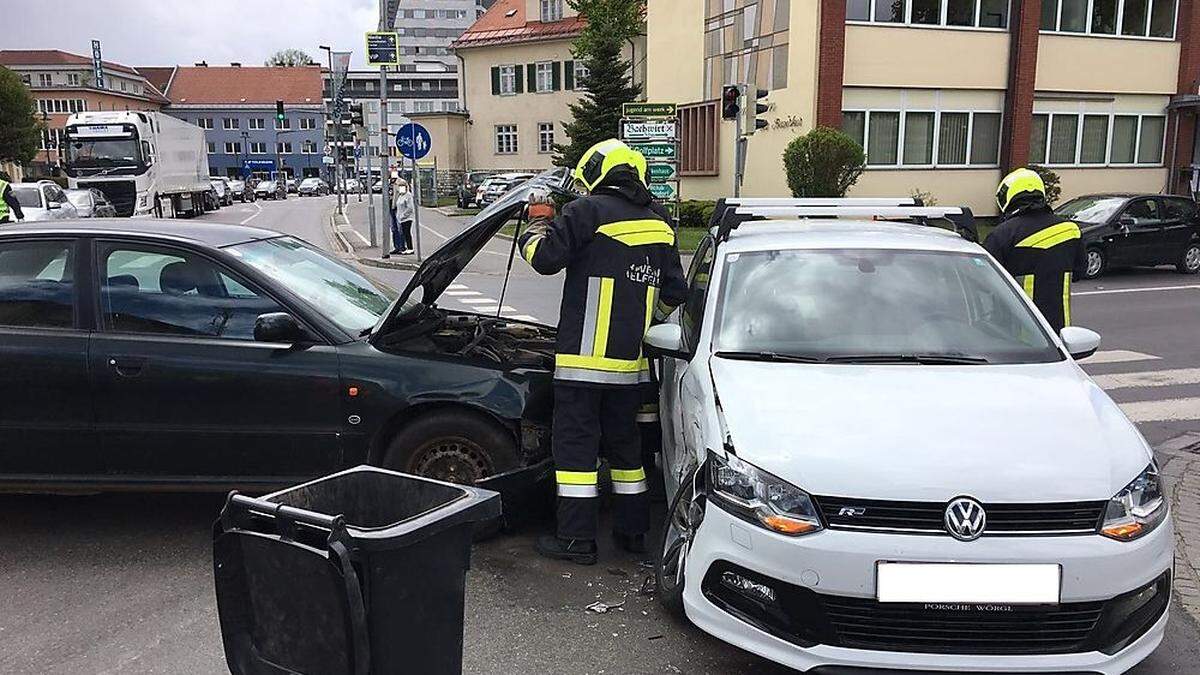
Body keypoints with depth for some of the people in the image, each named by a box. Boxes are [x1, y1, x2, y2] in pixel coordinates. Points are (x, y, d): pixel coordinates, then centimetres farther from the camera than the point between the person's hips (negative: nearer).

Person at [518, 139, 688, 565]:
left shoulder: (589, 212, -8)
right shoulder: (659, 222, 13)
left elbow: (544, 258, -10)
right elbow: (674, 293, 18)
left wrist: (538, 221, 10)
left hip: (584, 356, -6)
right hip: (631, 358, 7)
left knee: (576, 443, 0)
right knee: (624, 442, 17)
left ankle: (577, 540, 3)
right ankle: (633, 532, 25)